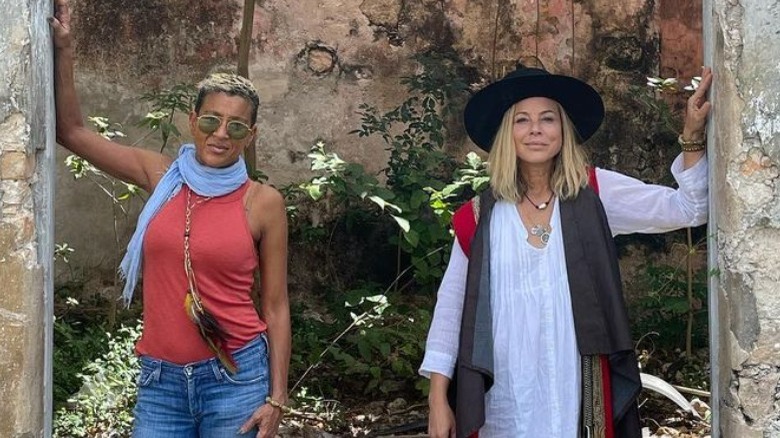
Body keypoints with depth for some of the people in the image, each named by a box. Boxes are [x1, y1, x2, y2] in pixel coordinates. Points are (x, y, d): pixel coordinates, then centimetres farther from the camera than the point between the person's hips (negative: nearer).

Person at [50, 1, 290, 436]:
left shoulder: (263, 202, -3)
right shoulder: (161, 177, 4)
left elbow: (275, 307, -1)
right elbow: (71, 131, 10)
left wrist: (276, 398, -5)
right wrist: (63, 49, 2)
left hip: (235, 376, -2)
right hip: (161, 378, 2)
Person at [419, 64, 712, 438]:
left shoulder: (593, 194, 1)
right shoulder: (480, 216, 1)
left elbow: (688, 209, -4)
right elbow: (451, 306, 4)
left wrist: (692, 137, -18)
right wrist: (438, 399, 1)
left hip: (576, 392, 0)